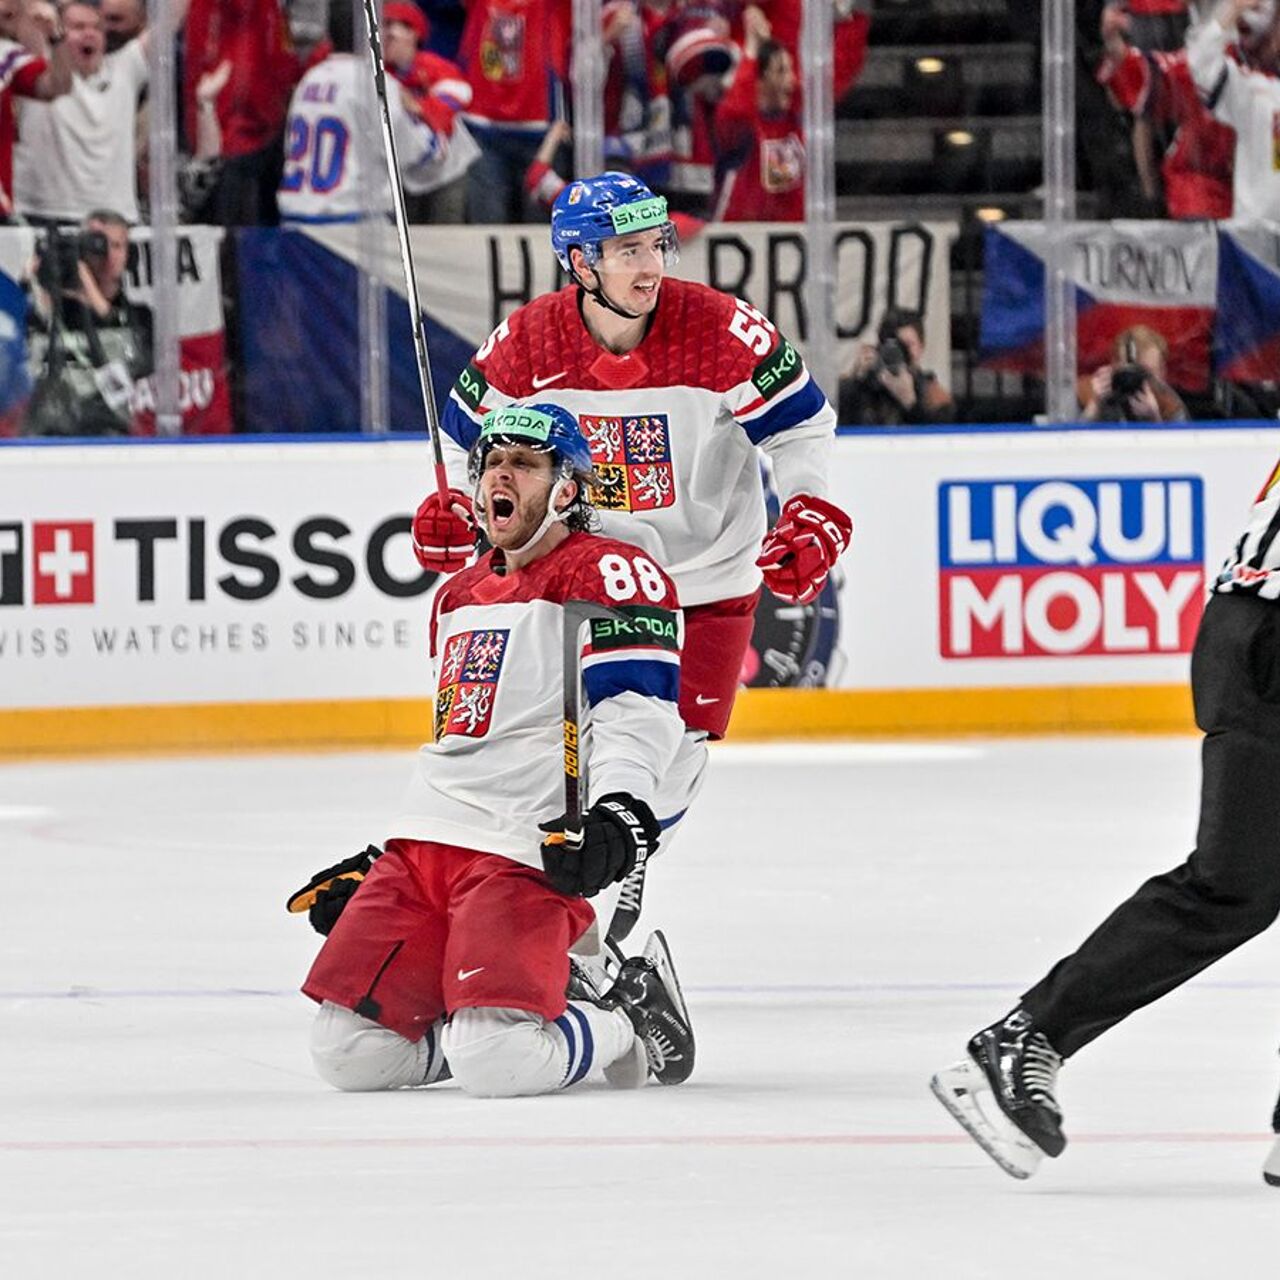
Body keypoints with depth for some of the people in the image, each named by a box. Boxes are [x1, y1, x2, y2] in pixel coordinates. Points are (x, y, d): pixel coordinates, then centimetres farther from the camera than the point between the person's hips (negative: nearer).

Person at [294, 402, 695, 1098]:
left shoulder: (608, 573, -2)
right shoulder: (459, 598, 26)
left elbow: (636, 714, -15)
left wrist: (617, 814, -31)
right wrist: (380, 860, 32)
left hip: (526, 854, -8)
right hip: (423, 847, 8)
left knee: (495, 1064, -25)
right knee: (347, 1052, -6)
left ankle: (632, 1019, 4)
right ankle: (497, 1017, 16)